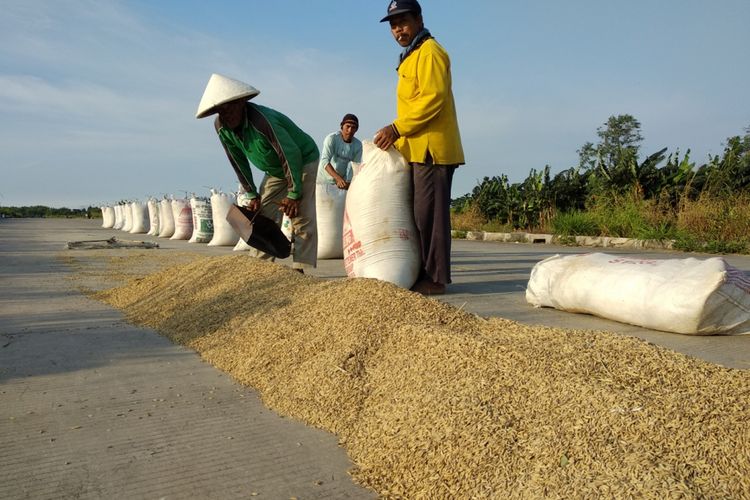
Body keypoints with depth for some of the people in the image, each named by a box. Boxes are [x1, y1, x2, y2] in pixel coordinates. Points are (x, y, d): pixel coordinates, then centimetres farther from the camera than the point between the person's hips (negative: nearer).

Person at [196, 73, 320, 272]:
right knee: (262, 216, 2)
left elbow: (291, 156, -31)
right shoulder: (221, 126, -13)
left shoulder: (262, 120, -35)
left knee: (302, 218, -17)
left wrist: (294, 194, -24)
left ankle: (300, 270, -16)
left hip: (302, 162, -7)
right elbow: (238, 162, -1)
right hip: (275, 170, 7)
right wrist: (252, 194, -1)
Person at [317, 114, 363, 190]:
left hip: (341, 180, 3)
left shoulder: (358, 145, -10)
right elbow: (325, 161, -32)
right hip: (325, 180, -3)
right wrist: (338, 178, -46)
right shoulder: (331, 138, -20)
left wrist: (347, 182, -30)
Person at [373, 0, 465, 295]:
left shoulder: (429, 51, -3)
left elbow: (433, 98, -16)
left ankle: (435, 278, -5)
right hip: (419, 149, 10)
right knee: (422, 214, 9)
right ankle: (426, 275, 14)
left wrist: (396, 129, -17)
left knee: (429, 214, -10)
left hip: (431, 148, -10)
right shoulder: (411, 57, 26)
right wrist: (398, 135, 14)